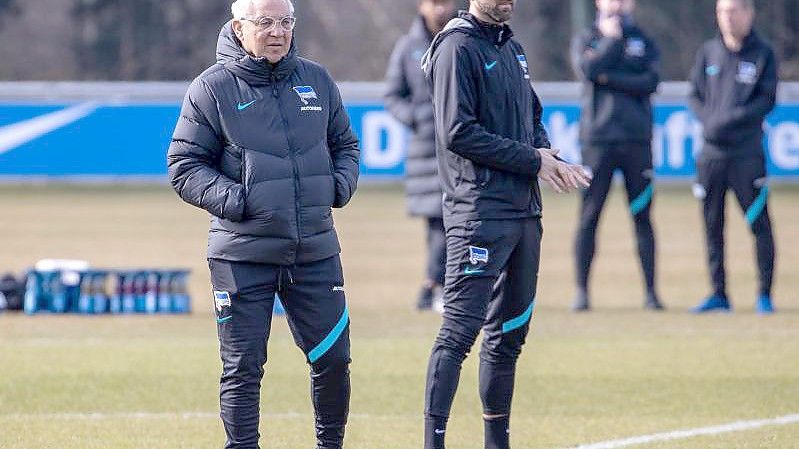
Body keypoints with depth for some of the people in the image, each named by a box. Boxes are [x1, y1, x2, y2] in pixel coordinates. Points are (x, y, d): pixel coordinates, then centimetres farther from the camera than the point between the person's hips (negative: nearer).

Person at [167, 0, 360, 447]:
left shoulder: (317, 80, 10)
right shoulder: (212, 89, -3)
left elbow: (345, 144, 21)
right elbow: (185, 167, -2)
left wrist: (341, 184, 1)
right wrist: (233, 199, -16)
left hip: (315, 251, 4)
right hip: (243, 255, -4)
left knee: (333, 358, 8)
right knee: (243, 367, -1)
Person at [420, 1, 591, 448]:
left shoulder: (512, 49, 18)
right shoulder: (458, 48, -9)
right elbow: (458, 133, -17)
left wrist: (549, 156, 2)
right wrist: (531, 160, -12)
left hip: (524, 209, 9)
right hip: (480, 212, -9)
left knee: (511, 331, 12)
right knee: (460, 330, -13)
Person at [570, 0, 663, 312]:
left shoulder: (643, 41, 13)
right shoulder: (586, 39, 10)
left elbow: (651, 82, -3)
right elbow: (587, 70, -11)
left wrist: (609, 78, -9)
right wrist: (612, 39, -1)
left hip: (637, 138, 1)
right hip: (597, 139, -1)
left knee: (642, 216, 1)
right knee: (589, 216, -2)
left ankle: (650, 292, 3)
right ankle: (582, 291, 3)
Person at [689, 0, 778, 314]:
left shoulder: (763, 55, 2)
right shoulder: (708, 52, 11)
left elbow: (767, 100, -4)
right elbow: (695, 96, 12)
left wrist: (731, 119, -13)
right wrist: (709, 121, -6)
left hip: (747, 154, -3)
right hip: (711, 152, 3)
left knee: (758, 222, -4)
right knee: (712, 224, 4)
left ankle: (765, 294, 1)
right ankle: (719, 294, 11)